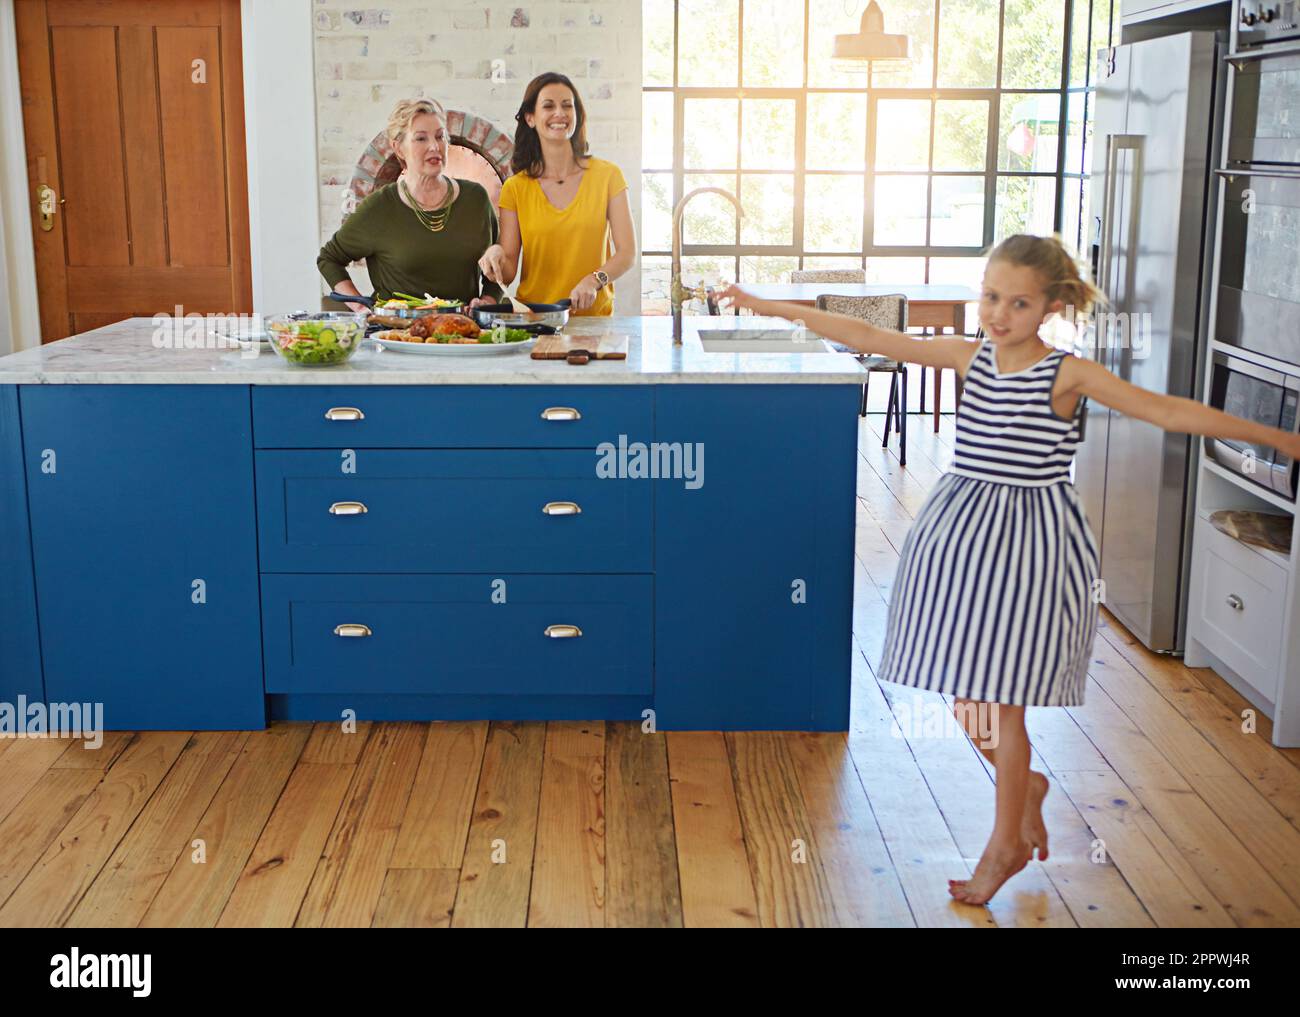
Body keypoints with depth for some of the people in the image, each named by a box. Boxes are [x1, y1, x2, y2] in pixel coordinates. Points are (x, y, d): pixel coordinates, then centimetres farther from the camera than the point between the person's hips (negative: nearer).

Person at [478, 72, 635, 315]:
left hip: (593, 316, -2)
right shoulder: (515, 188, 6)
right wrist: (496, 256, -17)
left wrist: (595, 280, -17)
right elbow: (507, 273, 4)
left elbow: (627, 253, 1)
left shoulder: (607, 175, 5)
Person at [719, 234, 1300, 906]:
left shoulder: (1069, 374, -9)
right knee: (962, 691, 11)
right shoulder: (970, 358, 3)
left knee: (1000, 701, 2)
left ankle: (1007, 842, 23)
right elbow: (869, 338, 3)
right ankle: (1026, 785, 39)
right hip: (962, 530, 5)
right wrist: (771, 307, 2)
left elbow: (1168, 411, -13)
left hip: (1029, 544, -5)